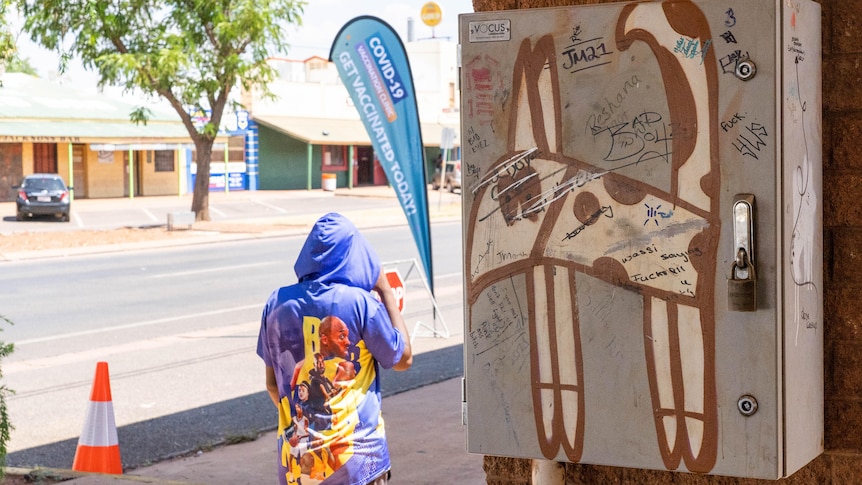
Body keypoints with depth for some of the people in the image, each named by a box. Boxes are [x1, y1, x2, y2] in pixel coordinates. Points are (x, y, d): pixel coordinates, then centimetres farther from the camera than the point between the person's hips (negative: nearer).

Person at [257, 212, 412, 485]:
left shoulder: (278, 303, -1)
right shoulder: (360, 303, -13)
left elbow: (272, 384, 7)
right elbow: (403, 358, 0)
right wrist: (386, 292, 4)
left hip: (297, 458, 4)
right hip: (355, 452, -4)